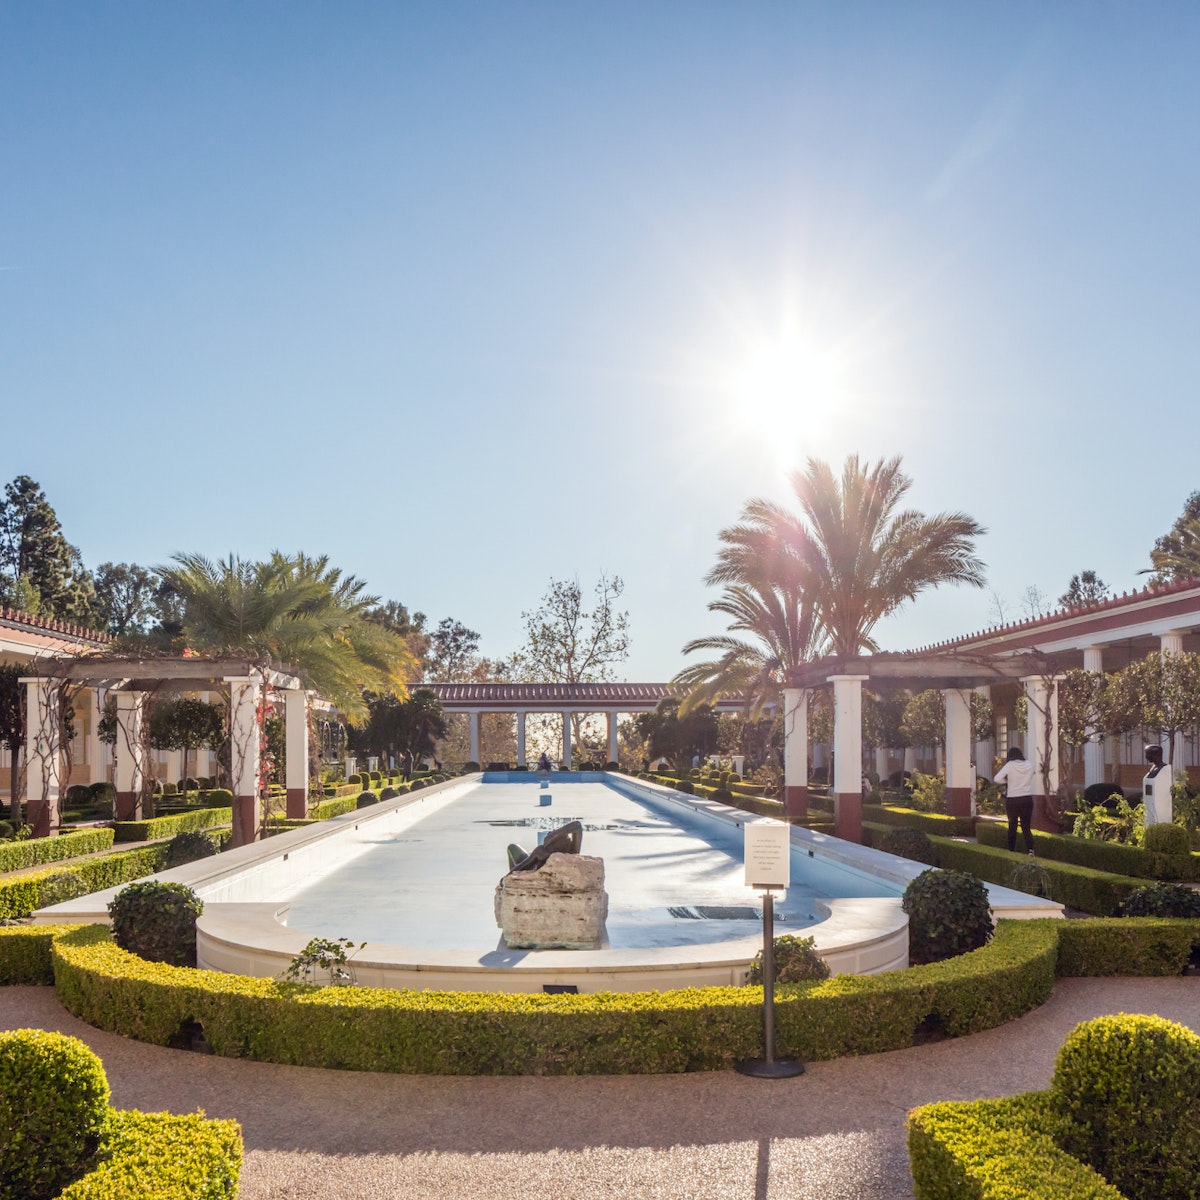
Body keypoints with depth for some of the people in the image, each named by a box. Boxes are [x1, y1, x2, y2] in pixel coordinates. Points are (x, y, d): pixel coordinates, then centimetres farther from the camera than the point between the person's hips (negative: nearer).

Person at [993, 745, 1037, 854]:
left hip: (1012, 800, -2)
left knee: (1012, 826, 15)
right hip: (1027, 799, 2)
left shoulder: (1010, 765, -12)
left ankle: (1011, 850, 21)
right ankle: (1030, 848, -17)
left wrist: (1007, 781, 2)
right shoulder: (1029, 765, -1)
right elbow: (1034, 779, 15)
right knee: (1026, 826, 5)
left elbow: (997, 779, -15)